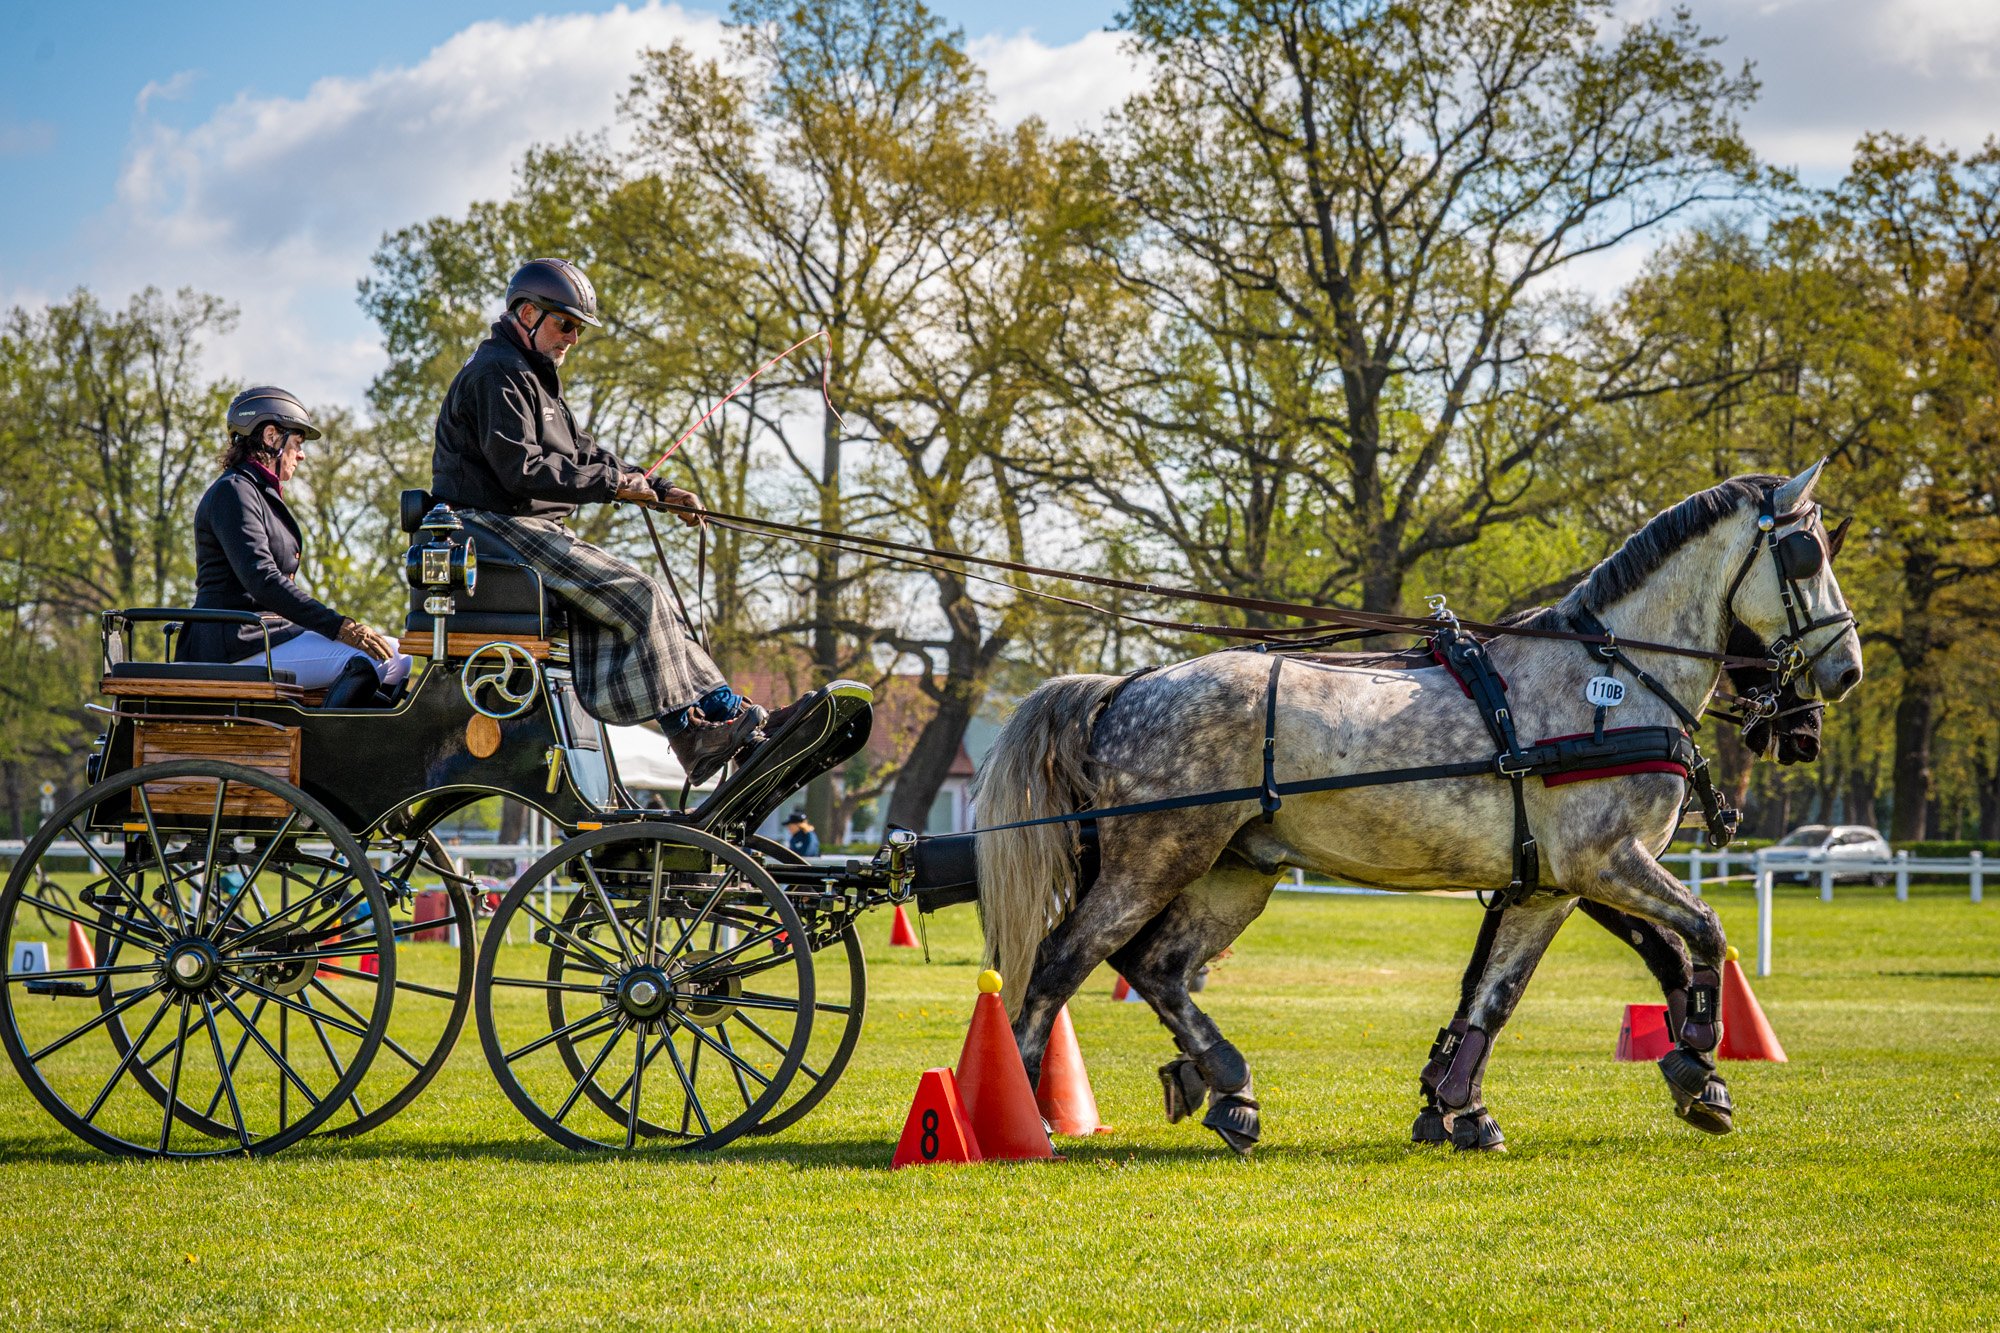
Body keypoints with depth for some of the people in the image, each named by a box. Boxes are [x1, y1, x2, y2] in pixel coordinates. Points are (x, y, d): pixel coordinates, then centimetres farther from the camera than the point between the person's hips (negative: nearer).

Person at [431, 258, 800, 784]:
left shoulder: (533, 380, 25)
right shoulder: (496, 374, -9)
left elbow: (585, 454, 23)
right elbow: (522, 468, -20)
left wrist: (659, 490, 9)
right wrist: (612, 484, -16)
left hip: (536, 531, 10)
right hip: (498, 527, -10)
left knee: (643, 603, -2)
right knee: (637, 596, -20)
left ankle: (729, 710, -8)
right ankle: (692, 734, -21)